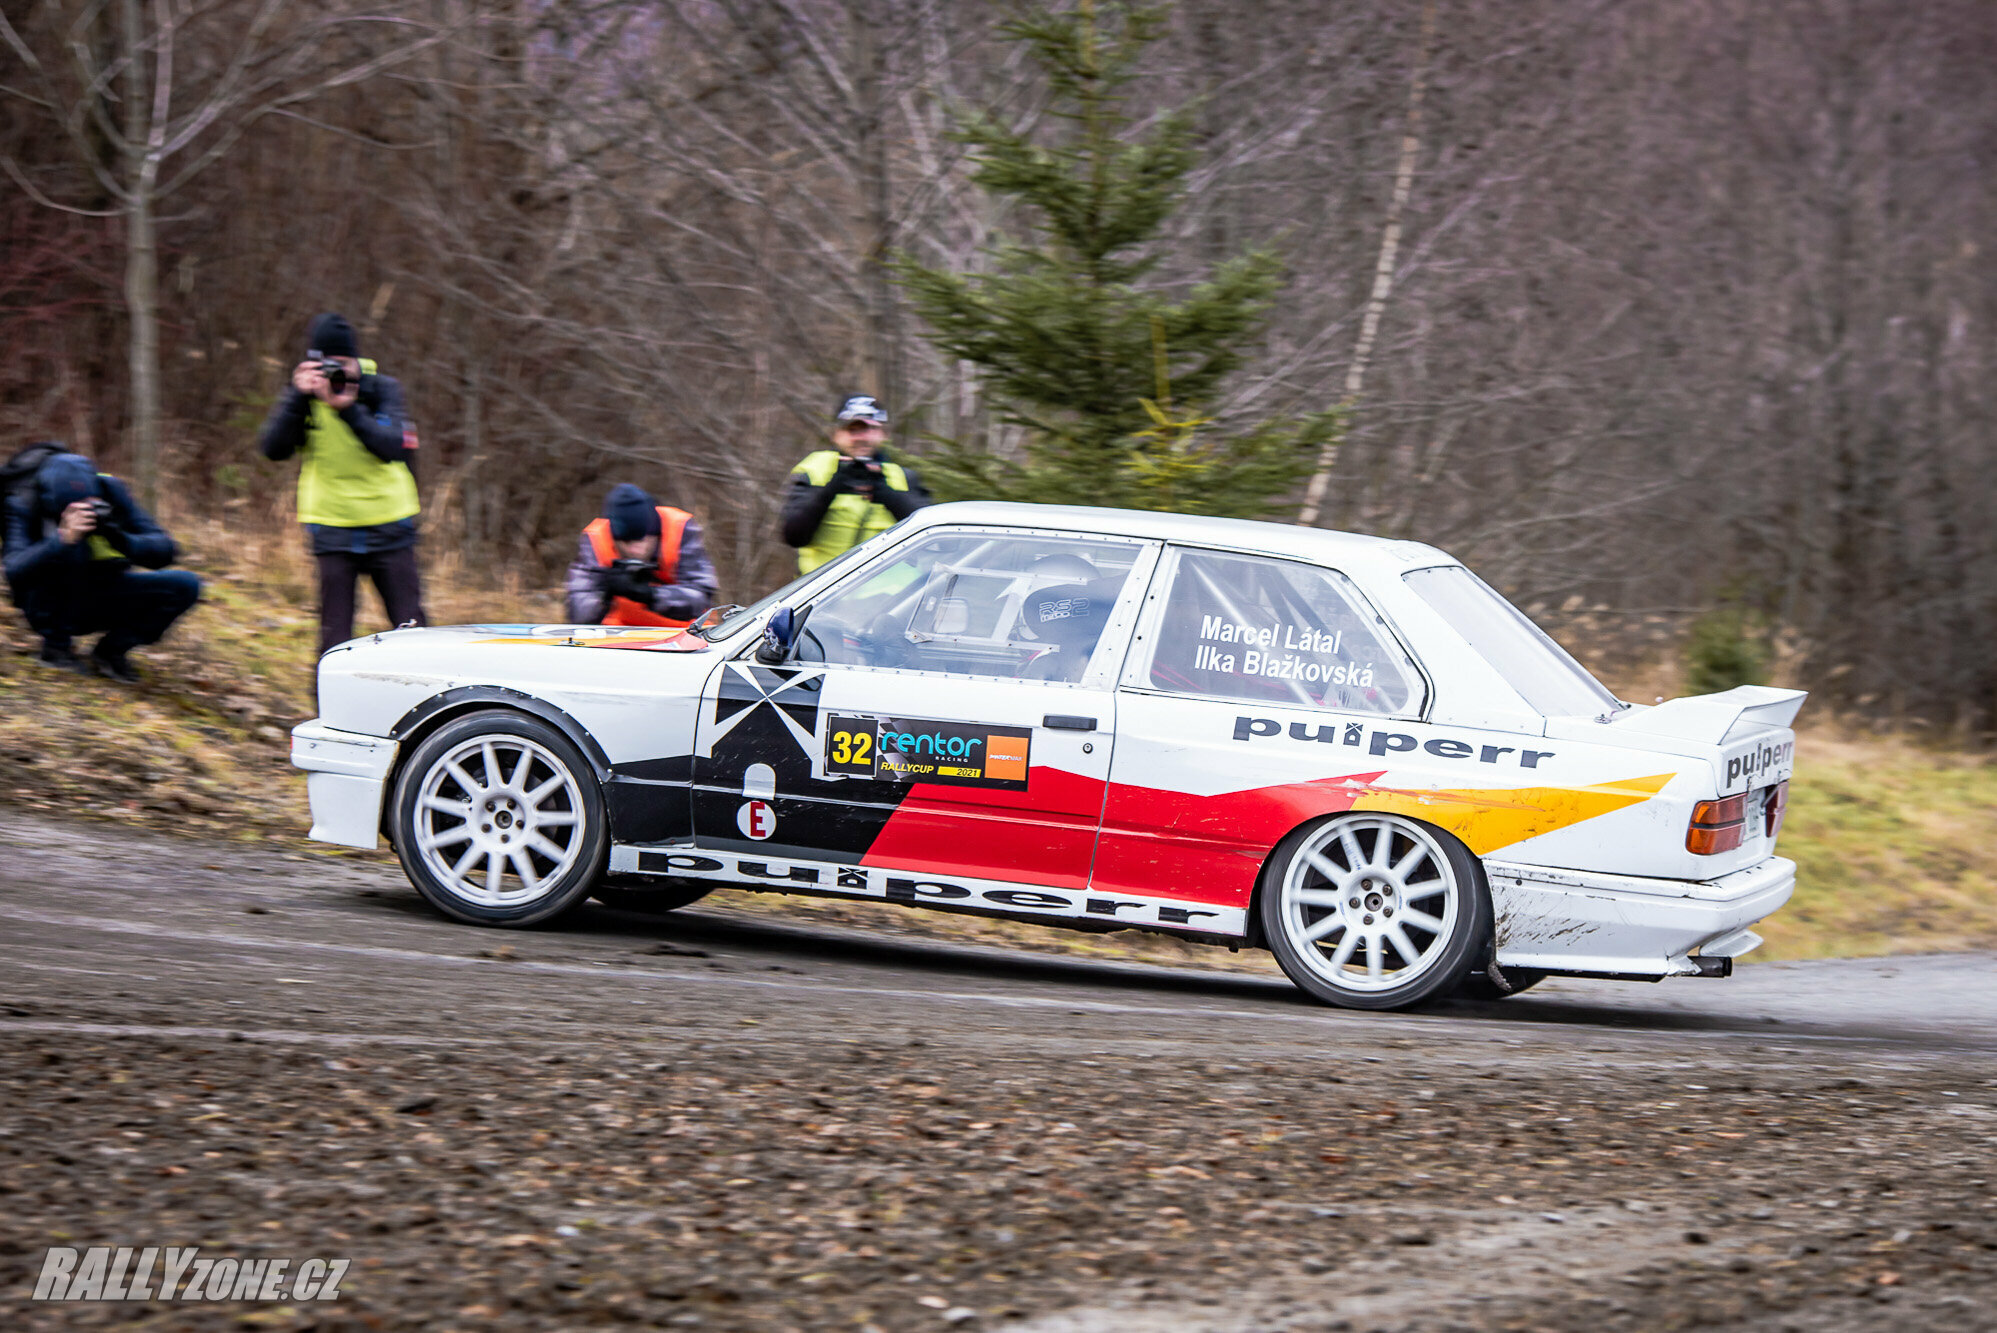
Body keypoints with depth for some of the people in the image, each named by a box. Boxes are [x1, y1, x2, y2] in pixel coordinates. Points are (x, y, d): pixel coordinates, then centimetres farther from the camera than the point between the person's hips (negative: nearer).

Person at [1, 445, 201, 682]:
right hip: (48, 607, -4)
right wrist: (64, 538, -52)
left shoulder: (108, 489, -14)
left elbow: (164, 551, -15)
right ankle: (56, 644, -13)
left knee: (186, 586, -15)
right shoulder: (22, 502, -22)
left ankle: (110, 651, -2)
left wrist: (122, 540, -36)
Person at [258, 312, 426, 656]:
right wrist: (298, 397, -23)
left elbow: (393, 447, -18)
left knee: (411, 627, 1)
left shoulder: (382, 390, -3)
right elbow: (273, 449, -12)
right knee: (334, 633, -3)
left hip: (388, 527, 0)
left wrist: (349, 409, -31)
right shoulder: (303, 395, 0)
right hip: (332, 528, 0)